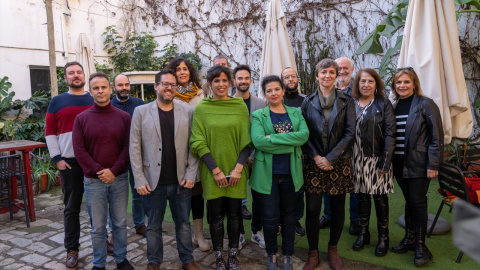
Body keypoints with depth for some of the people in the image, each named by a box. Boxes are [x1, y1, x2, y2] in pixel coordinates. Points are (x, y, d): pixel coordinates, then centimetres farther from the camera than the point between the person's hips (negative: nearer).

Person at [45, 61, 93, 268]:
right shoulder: (57, 101, 3)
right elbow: (50, 132, 2)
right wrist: (57, 158, -6)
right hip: (70, 163, -1)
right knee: (72, 208, 8)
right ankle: (72, 249, 21)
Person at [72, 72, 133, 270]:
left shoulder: (123, 117, 0)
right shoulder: (81, 118, 0)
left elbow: (128, 147, -4)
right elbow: (79, 150, -4)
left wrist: (113, 171, -13)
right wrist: (99, 171, -11)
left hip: (119, 179, 1)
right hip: (93, 181, 0)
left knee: (120, 223, 12)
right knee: (98, 227, 9)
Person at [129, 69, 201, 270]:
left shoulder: (187, 111, 1)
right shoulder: (141, 112, -1)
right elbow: (134, 147, -2)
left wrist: (191, 174, -6)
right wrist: (139, 179, -7)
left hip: (181, 182, 1)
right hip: (154, 182, 0)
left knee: (183, 223, 15)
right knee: (154, 225, 16)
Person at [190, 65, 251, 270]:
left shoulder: (240, 105, 1)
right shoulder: (201, 108, -2)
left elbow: (246, 140, 0)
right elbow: (198, 143, -5)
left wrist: (238, 168, -9)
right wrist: (216, 170, -11)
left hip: (236, 172, 1)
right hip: (212, 173, -1)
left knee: (234, 214, 11)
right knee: (216, 216, 9)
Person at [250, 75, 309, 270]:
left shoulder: (296, 113, 6)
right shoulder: (258, 115, -2)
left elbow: (304, 135, -12)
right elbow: (258, 141, -19)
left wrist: (274, 138, -19)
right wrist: (291, 144, -18)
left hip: (291, 172, 2)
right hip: (267, 173, -2)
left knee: (289, 215, 14)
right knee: (270, 216, 5)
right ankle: (271, 254, 28)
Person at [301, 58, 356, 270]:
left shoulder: (346, 101, 2)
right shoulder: (308, 102, 4)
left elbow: (349, 133, -4)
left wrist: (330, 158, -11)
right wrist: (316, 157, -10)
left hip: (339, 162, 0)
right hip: (314, 162, 0)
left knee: (337, 207, 9)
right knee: (312, 208, 0)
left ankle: (333, 249, 28)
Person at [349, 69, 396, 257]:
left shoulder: (384, 104, -2)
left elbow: (389, 134, -7)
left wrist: (385, 162, -14)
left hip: (377, 158, -2)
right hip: (357, 158, 3)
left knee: (380, 198, 6)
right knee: (362, 196, 13)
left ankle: (383, 237, 22)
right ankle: (363, 233, 28)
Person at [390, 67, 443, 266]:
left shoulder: (425, 104, -7)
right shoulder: (394, 106, 7)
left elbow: (436, 136, -10)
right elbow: (390, 134, 6)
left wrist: (433, 165, -13)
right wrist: (390, 161, 3)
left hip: (418, 164, -4)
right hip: (400, 163, 4)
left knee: (418, 203, 1)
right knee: (409, 202, 15)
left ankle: (420, 246, 16)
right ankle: (409, 239, 28)